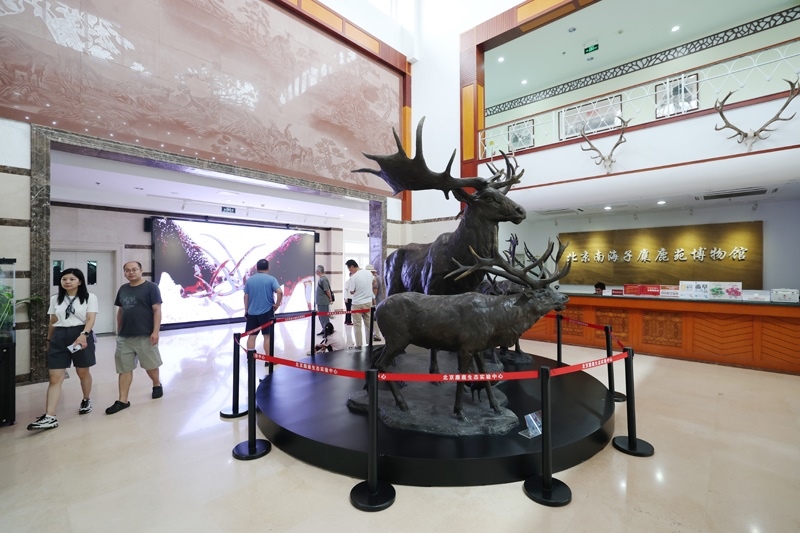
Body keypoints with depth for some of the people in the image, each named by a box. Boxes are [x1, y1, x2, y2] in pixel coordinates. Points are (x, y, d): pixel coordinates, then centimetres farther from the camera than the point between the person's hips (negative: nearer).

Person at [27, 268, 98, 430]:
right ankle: (50, 417, -4)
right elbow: (52, 322, 19)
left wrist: (83, 335, -27)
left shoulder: (89, 297, -2)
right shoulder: (55, 299, 12)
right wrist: (49, 340, 20)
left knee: (83, 372, 12)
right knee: (55, 377, -3)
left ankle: (86, 400, 34)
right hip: (59, 337, 4)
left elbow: (90, 319, -11)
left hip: (81, 336, -3)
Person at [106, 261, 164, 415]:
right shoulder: (123, 289, 11)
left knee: (150, 365, 9)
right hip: (124, 336, 5)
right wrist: (119, 331, 17)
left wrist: (155, 331, -17)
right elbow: (120, 311, 19)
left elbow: (157, 310, -11)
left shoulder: (151, 287, -7)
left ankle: (157, 385, 34)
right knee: (124, 368, 7)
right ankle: (123, 401, 15)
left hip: (145, 335, -5)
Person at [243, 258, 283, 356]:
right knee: (267, 336, 3)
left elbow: (246, 296, 6)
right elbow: (280, 292, -19)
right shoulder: (271, 279, -6)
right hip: (267, 312, -3)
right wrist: (277, 305, -6)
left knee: (251, 336, 11)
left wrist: (246, 310, 15)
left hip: (252, 312, 4)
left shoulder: (249, 279, 5)